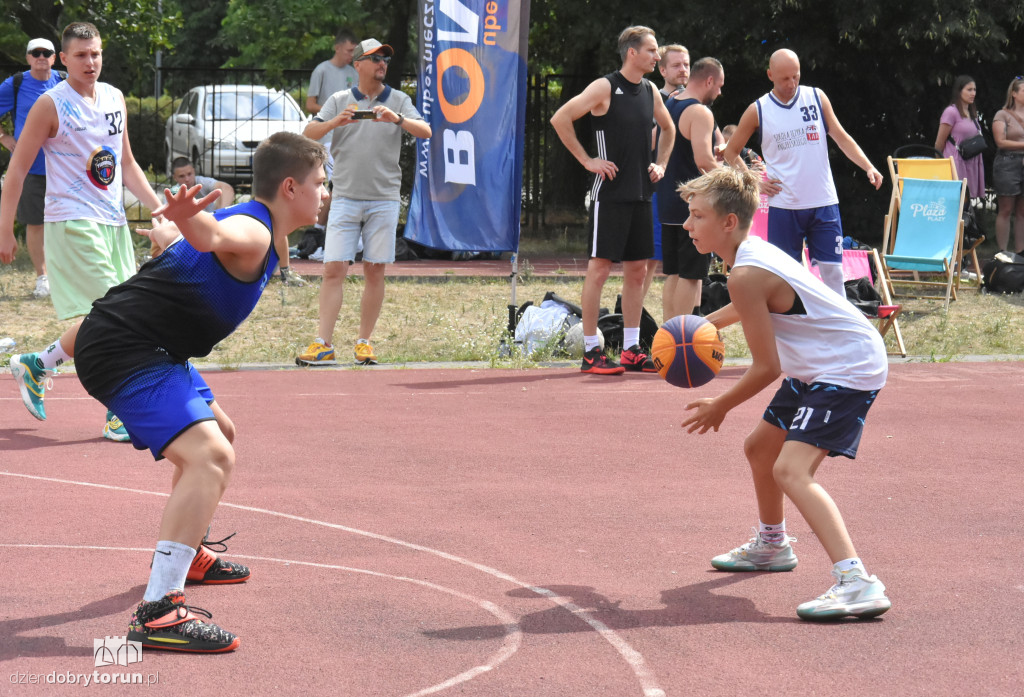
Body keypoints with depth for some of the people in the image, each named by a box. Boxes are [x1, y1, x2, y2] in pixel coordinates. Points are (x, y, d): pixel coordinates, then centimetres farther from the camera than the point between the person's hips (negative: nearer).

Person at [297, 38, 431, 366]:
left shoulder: (399, 100, 7)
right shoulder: (339, 101, 7)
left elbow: (425, 131, -8)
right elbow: (309, 133, -3)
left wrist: (397, 119, -26)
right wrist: (337, 122, -22)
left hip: (384, 200, 0)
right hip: (346, 197, 0)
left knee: (374, 271, 3)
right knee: (334, 269, -7)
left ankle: (364, 342, 10)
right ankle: (324, 344, -8)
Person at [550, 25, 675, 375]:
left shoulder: (650, 91, 12)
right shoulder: (605, 87, -10)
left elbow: (668, 129, 30)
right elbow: (560, 119, -17)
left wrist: (660, 165, 17)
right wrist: (587, 160, -15)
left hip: (641, 193, 7)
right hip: (610, 192, -7)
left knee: (637, 269, 8)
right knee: (600, 266, -6)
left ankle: (631, 350, 14)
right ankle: (591, 352, -3)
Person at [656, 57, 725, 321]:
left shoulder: (668, 106, 14)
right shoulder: (699, 112, -15)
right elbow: (704, 160, -26)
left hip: (668, 203, 9)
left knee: (674, 274, 13)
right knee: (691, 275, -5)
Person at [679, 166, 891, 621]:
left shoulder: (746, 275, -24)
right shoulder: (753, 253, 5)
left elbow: (767, 367, -20)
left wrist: (719, 407, -7)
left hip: (850, 370, -11)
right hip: (818, 368, 11)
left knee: (791, 470, -25)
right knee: (760, 447, 25)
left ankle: (857, 582, -36)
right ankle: (772, 545, 50)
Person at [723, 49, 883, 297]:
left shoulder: (817, 98, 4)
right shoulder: (758, 111, 1)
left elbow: (842, 138, 6)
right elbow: (731, 152, 10)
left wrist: (868, 167, -8)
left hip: (823, 202, 1)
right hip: (783, 206, -1)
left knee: (832, 270, -2)